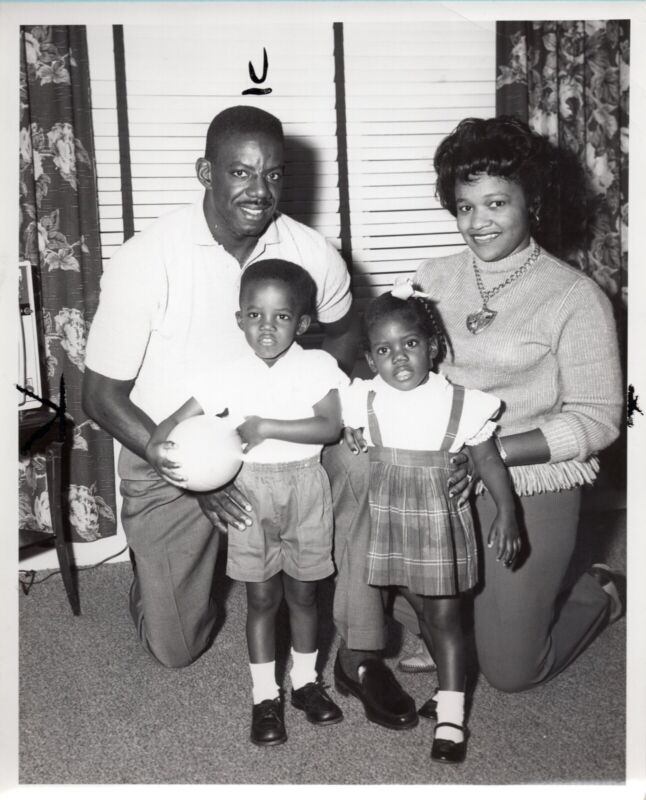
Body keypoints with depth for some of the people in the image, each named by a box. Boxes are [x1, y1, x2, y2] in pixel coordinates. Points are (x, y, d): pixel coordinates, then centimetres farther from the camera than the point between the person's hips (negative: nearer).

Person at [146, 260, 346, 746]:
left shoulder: (318, 365, -8)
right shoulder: (230, 376, -6)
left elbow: (330, 427, -19)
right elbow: (179, 419, -6)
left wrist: (266, 427, -24)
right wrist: (156, 447, -27)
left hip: (305, 488, 0)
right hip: (251, 491, 0)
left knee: (303, 594, 14)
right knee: (262, 598, 10)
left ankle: (306, 680, 35)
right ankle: (265, 696, 25)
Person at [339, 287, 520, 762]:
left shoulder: (461, 403, -10)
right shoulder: (363, 401, -6)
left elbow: (489, 461, -3)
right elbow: (346, 445, 10)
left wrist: (506, 513, -10)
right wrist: (351, 445, -12)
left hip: (441, 524, -2)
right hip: (390, 525, 2)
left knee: (446, 618, 4)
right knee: (423, 612, 15)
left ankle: (450, 718, 12)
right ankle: (453, 678, 38)